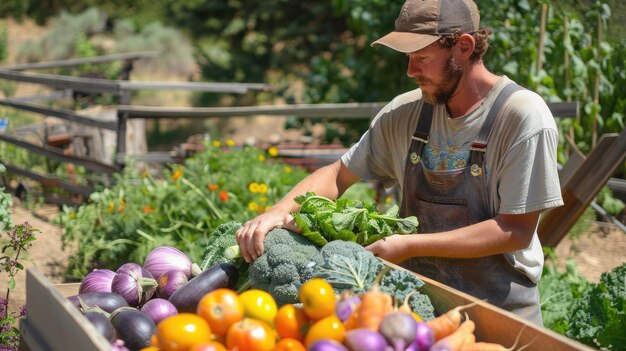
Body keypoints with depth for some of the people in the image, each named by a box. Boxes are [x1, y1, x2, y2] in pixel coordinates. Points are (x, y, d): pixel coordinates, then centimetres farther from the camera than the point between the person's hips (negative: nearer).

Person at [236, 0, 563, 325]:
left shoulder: (523, 117, -16)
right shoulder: (406, 112, 0)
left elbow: (516, 231, -18)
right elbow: (339, 173, 6)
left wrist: (410, 246, -21)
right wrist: (280, 210, -12)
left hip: (501, 309, -3)